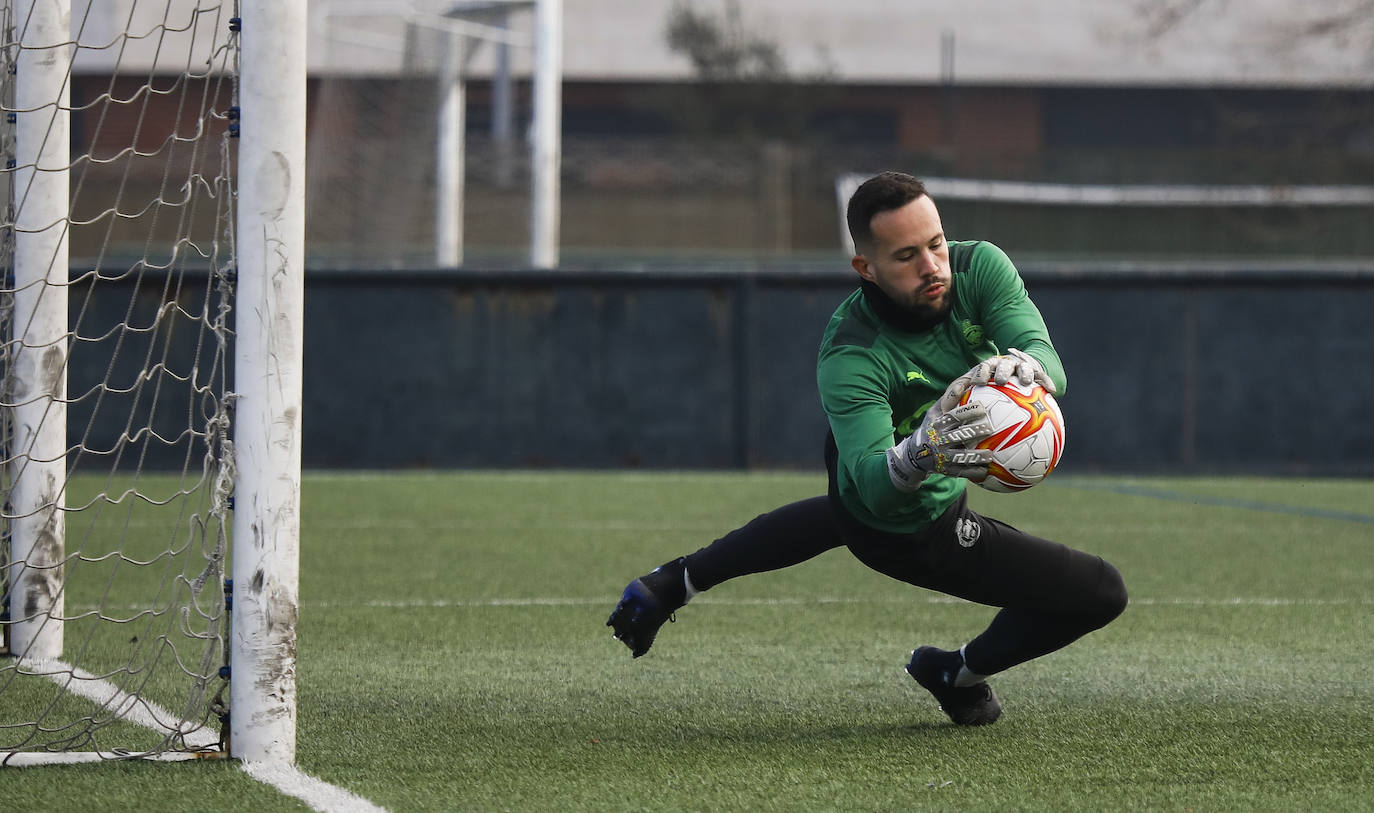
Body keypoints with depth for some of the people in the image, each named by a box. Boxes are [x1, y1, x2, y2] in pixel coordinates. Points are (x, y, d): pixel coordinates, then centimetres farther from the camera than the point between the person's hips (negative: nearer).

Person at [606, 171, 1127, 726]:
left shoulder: (979, 267, -26)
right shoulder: (848, 358, -39)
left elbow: (1049, 363, -36)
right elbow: (876, 487, -47)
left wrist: (1020, 366, -60)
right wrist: (917, 456, -69)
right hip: (917, 529, -7)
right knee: (1102, 593, -4)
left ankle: (672, 585, 56)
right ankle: (961, 675, 24)